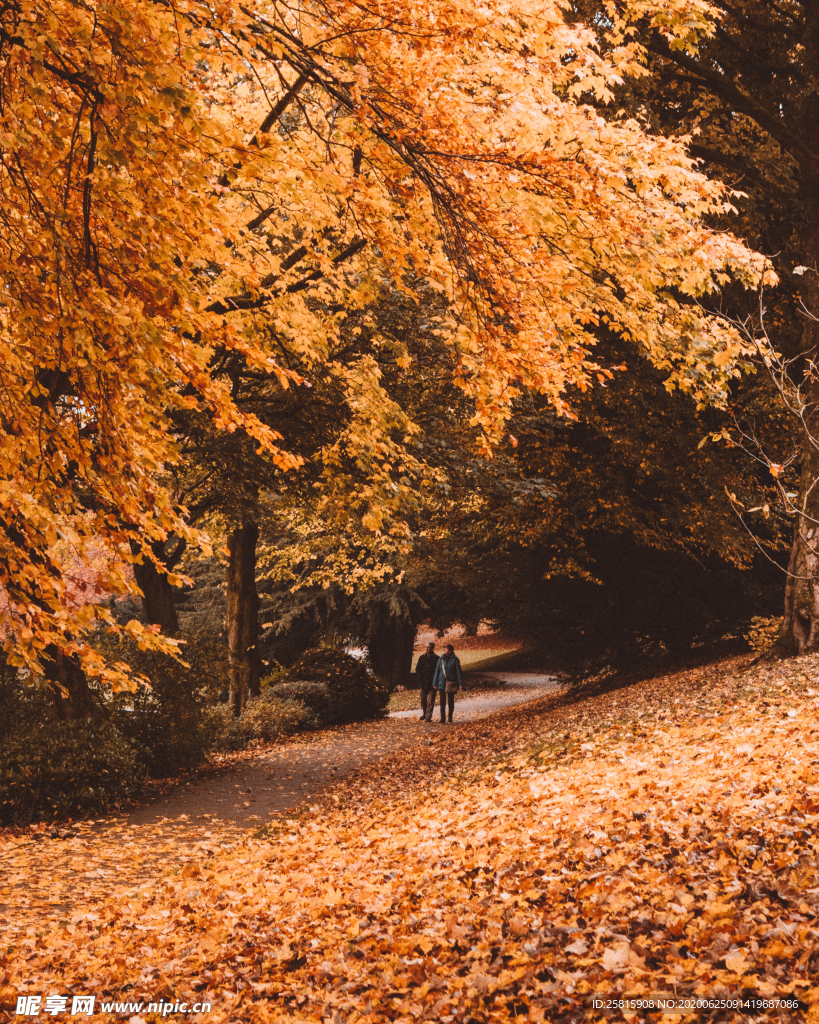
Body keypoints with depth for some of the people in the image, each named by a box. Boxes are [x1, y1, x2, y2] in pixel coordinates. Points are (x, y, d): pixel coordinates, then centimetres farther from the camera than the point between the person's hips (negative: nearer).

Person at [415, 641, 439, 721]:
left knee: (431, 701, -6)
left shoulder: (436, 658, -2)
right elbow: (417, 669, 13)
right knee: (423, 700, 13)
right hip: (423, 683, 3)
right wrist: (420, 678, 0)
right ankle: (423, 713, 32)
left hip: (432, 684, -3)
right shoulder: (422, 657, 8)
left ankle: (428, 717, -2)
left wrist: (434, 680, -11)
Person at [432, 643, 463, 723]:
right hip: (442, 683, 2)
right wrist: (435, 683, 7)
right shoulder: (441, 659, 6)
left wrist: (460, 683, -6)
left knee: (451, 701, 6)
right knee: (442, 701, 3)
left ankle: (450, 719, 14)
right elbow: (437, 671, 9)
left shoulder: (455, 660, -3)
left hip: (451, 683, -2)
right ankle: (442, 718, 9)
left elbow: (458, 672, -2)